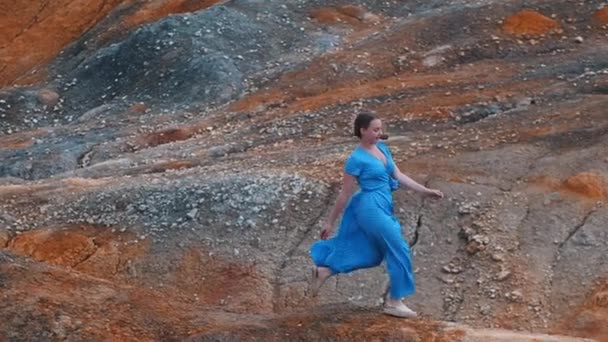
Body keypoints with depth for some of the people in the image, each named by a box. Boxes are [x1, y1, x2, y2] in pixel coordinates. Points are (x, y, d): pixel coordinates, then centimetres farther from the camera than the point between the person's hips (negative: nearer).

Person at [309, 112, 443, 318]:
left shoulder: (382, 148, 7)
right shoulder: (356, 159, -16)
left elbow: (399, 176, 11)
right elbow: (345, 194, -11)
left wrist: (425, 191, 5)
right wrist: (329, 222, -5)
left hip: (379, 207, 9)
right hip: (372, 208, -9)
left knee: (368, 252, 19)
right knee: (398, 251, -1)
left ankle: (323, 270, 28)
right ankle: (393, 302, 10)